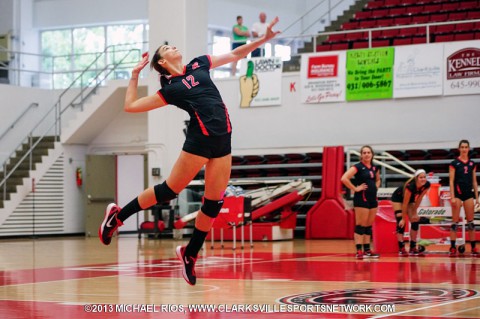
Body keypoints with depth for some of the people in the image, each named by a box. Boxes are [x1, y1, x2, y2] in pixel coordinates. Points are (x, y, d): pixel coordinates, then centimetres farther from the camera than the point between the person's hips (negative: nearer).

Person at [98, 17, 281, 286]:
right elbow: (130, 106, 3)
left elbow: (235, 54, 22)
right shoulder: (170, 89, 2)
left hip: (223, 142, 5)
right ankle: (117, 216, 15)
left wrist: (264, 39, 13)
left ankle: (190, 254, 17)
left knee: (214, 203, 4)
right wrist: (135, 74, 4)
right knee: (170, 190, -1)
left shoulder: (199, 65, 16)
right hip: (200, 140, -5)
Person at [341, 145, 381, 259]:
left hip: (373, 199, 7)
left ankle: (367, 250, 16)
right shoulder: (358, 167, -9)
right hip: (361, 199, -7)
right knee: (360, 226, -6)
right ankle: (359, 251, -6)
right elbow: (344, 178, -20)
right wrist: (355, 188, -17)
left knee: (369, 226, 11)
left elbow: (378, 180, 32)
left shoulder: (374, 168, 11)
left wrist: (375, 187, 13)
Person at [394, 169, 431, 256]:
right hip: (398, 198, -6)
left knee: (415, 221, -5)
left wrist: (414, 212, -9)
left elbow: (419, 198, -11)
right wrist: (403, 219, -27)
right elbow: (405, 203, -33)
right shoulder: (410, 186, -40)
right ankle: (401, 249, -15)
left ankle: (413, 248, 1)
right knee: (400, 222, -15)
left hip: (410, 198, 6)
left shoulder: (426, 185, -24)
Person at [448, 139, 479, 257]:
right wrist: (452, 197, -13)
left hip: (469, 193, 4)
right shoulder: (454, 163, -2)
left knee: (470, 221, 4)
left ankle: (473, 247, 7)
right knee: (455, 221, -3)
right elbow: (451, 181, -5)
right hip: (458, 193, -4)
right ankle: (453, 248, -2)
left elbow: (474, 181, 13)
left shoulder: (472, 164, 10)